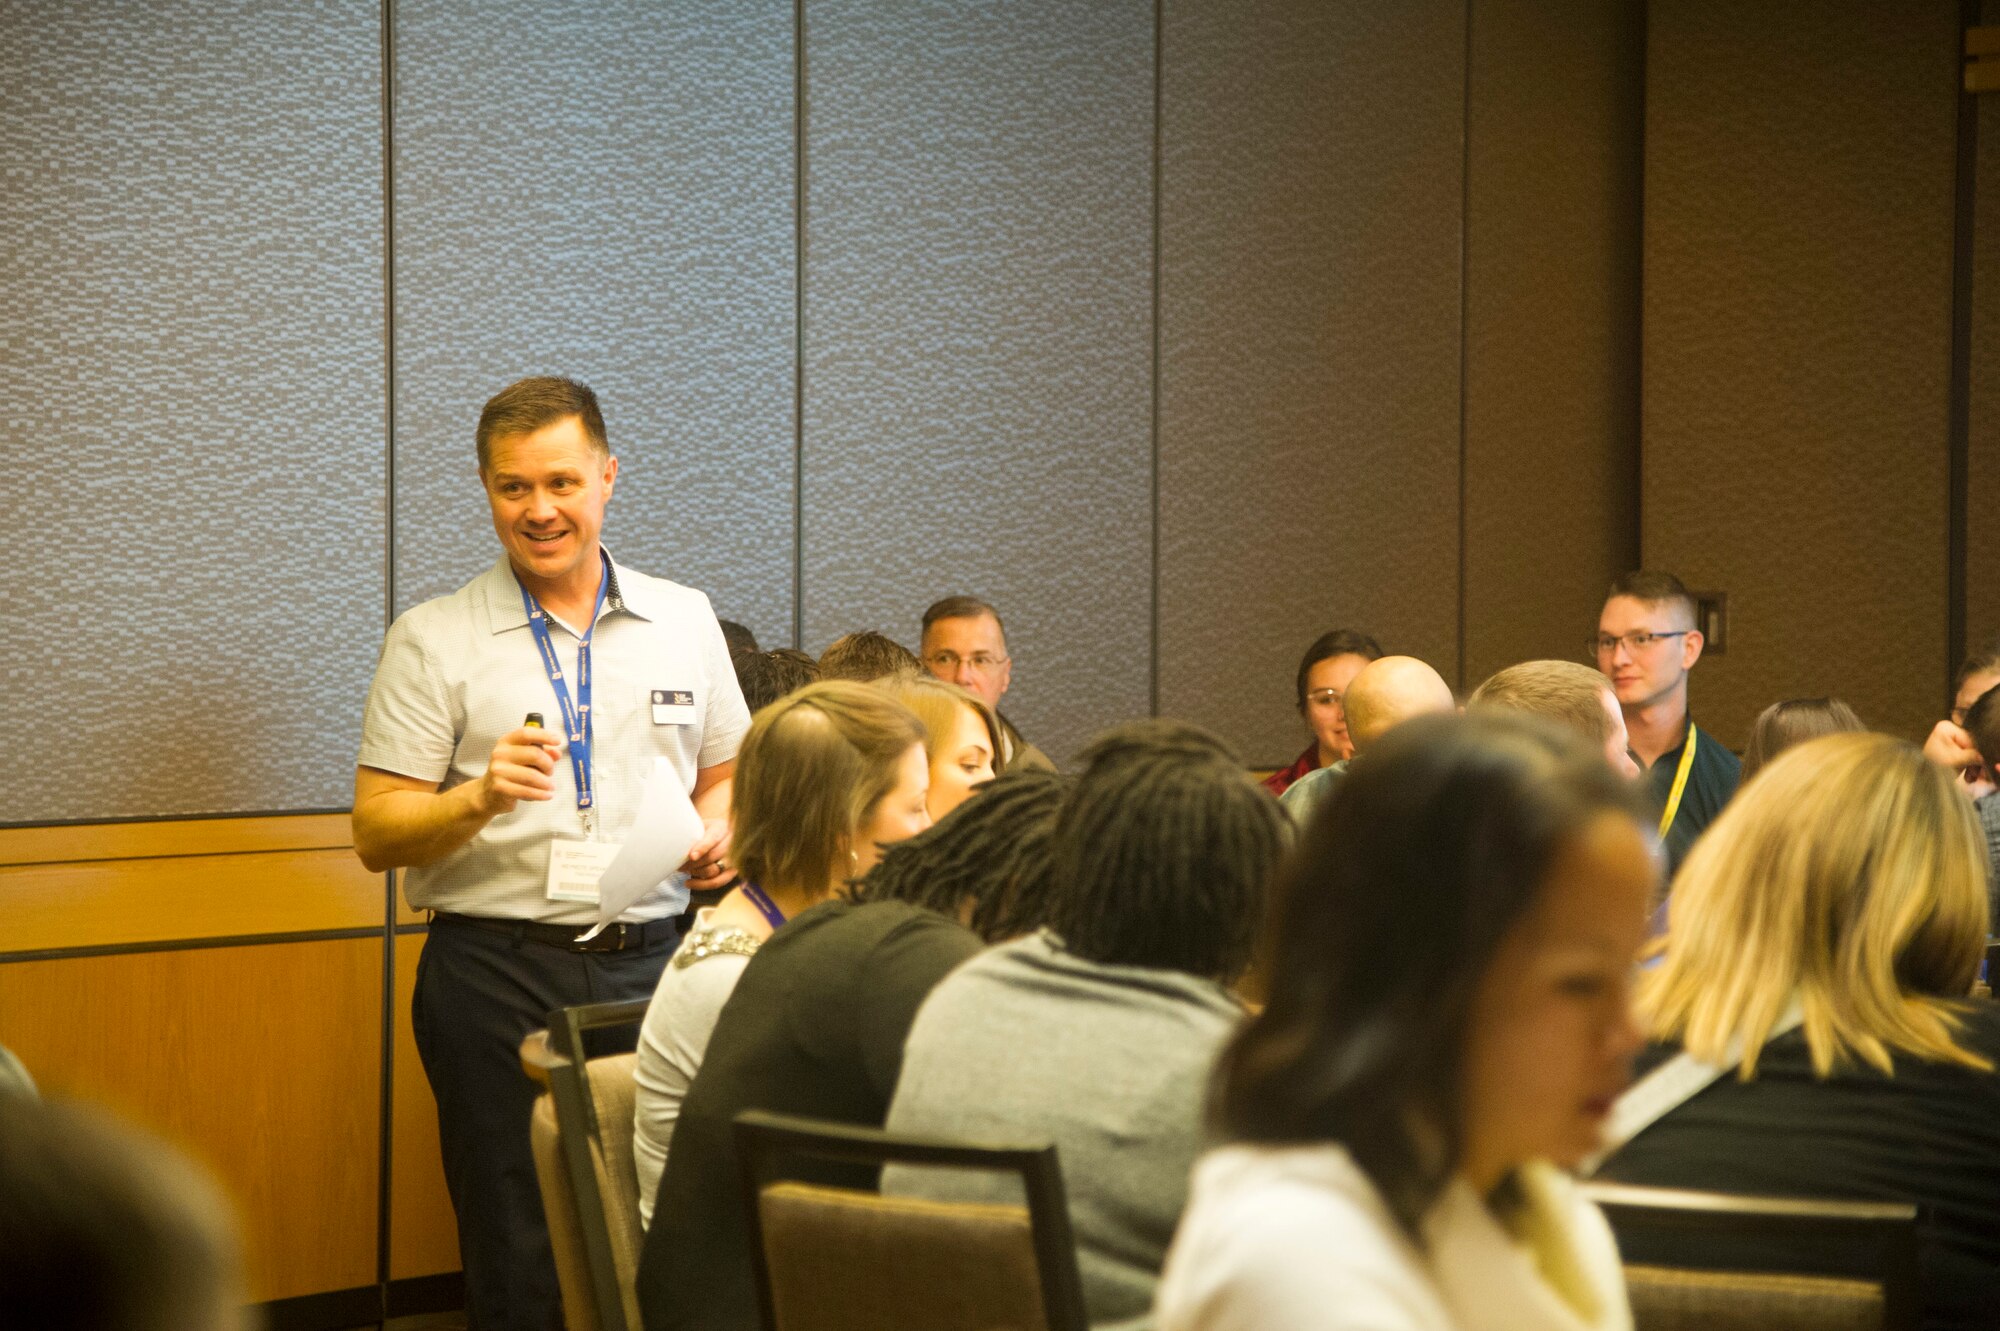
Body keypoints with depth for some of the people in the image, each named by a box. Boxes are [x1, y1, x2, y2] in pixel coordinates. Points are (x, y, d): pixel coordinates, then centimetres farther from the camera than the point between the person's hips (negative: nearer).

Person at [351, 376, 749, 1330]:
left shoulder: (683, 618, 13)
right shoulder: (433, 640, 3)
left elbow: (724, 774, 23)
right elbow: (376, 834, 0)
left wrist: (720, 829, 1)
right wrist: (481, 797, -18)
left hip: (651, 963, 2)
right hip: (495, 974, -2)